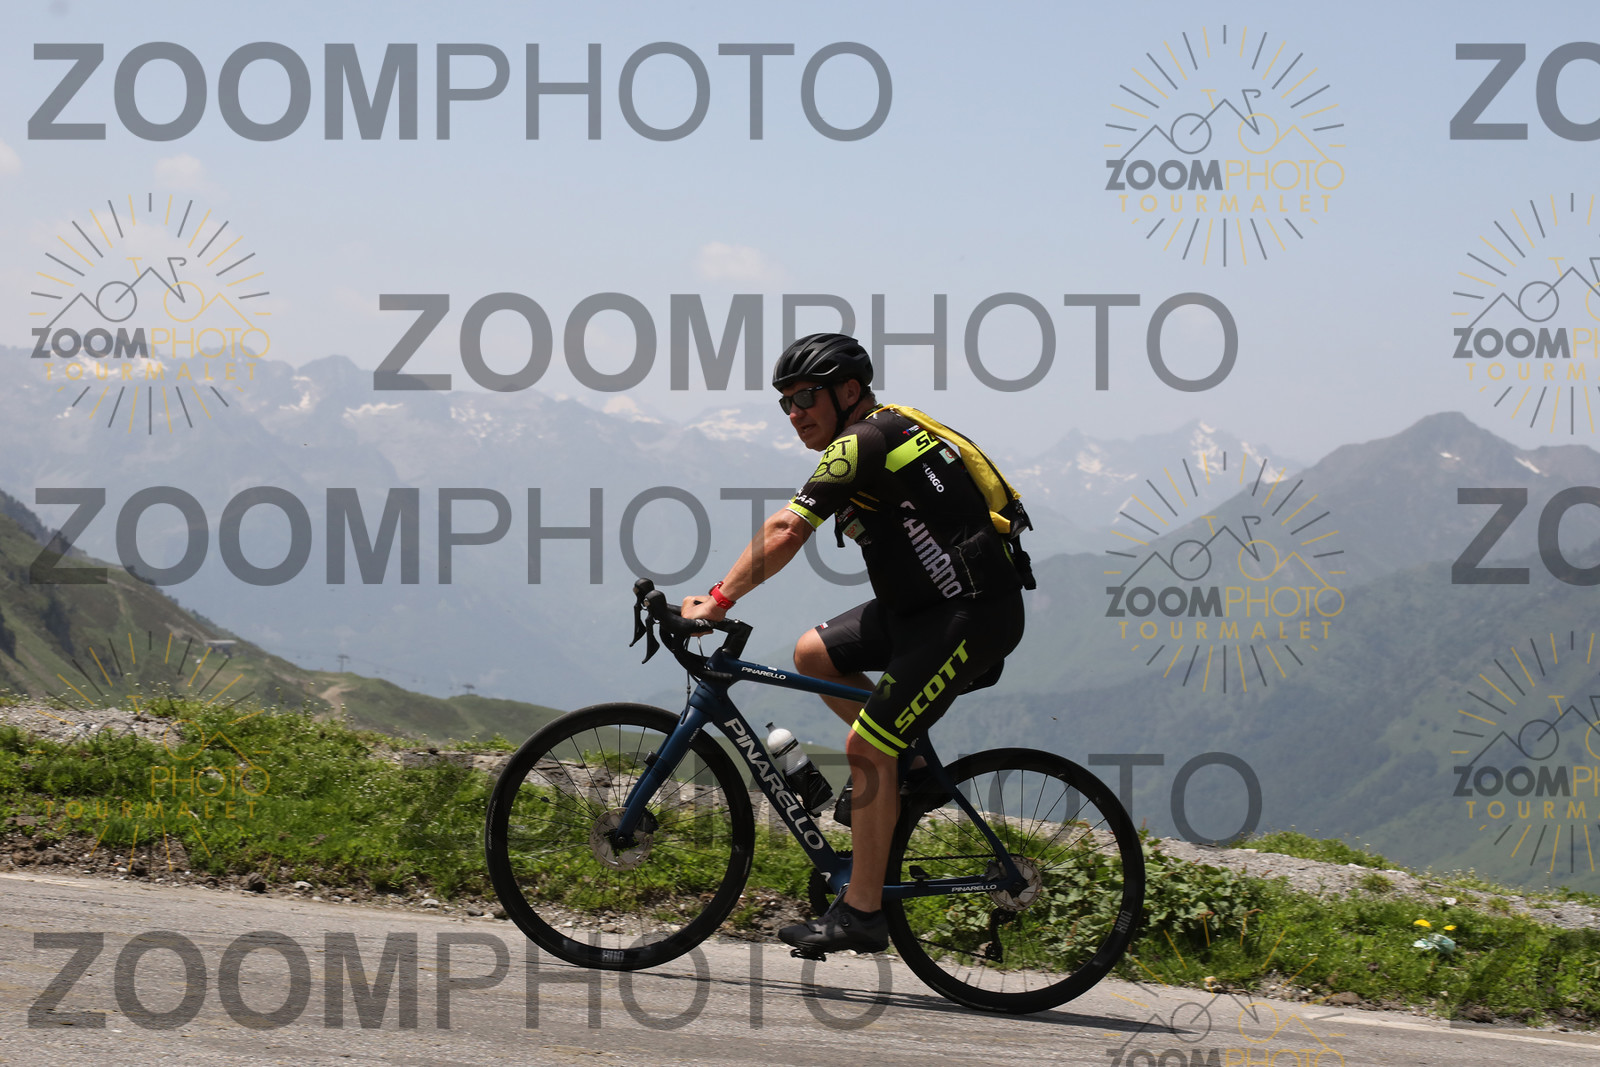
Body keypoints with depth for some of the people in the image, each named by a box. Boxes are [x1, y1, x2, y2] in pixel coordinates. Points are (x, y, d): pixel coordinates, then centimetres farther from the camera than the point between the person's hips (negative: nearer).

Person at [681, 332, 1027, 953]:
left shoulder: (863, 443, -14)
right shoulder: (885, 433, 16)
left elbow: (784, 532, -22)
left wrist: (718, 600, -19)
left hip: (972, 615, -10)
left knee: (865, 749, -10)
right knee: (814, 653, 12)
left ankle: (861, 913, -4)